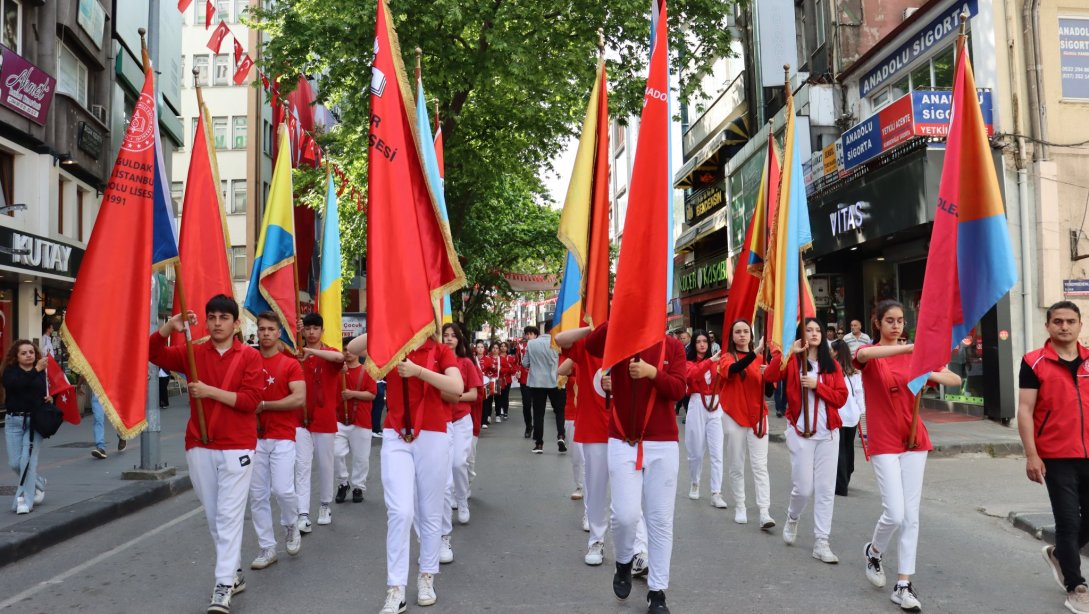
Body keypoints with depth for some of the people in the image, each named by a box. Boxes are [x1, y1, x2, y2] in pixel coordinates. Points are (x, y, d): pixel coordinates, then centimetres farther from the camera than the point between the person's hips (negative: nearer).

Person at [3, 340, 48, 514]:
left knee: (28, 460, -10)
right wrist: (36, 370, -29)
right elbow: (16, 384, -19)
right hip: (14, 421, 2)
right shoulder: (10, 372, 2)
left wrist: (50, 397, -9)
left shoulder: (42, 372, 4)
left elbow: (48, 391, 14)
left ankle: (25, 499, -1)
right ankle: (38, 483, 31)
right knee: (14, 463, 4)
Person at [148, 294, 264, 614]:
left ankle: (223, 587, -3)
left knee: (229, 515, -6)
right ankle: (235, 573, 27)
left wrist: (210, 391, -15)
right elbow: (154, 353, 0)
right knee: (213, 515, 12)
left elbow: (251, 399, -11)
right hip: (199, 447, 4)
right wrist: (171, 326, -15)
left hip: (236, 447, -4)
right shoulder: (194, 353, 7)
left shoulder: (249, 356, -4)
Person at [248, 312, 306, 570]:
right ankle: (267, 548, 15)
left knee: (282, 489, -12)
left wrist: (263, 405, -12)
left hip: (282, 436, -3)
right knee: (257, 495, 4)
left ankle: (291, 526, 20)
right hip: (254, 437, 3)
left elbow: (299, 398, -11)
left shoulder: (290, 363, -1)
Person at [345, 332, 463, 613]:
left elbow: (457, 387, -15)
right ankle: (395, 589, -2)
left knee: (430, 512, 10)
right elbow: (352, 348, -10)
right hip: (396, 437, 0)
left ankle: (427, 576, 27)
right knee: (400, 511, -9)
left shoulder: (441, 351, 0)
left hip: (432, 438, 0)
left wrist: (418, 370, -22)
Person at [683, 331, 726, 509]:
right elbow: (693, 374, -24)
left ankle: (716, 494, -2)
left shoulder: (714, 362, 7)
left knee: (717, 452, -3)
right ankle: (694, 484, 31)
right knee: (696, 451, 8)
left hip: (715, 408, 2)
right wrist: (710, 361, -35)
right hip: (697, 407, -2)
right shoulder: (689, 362, 0)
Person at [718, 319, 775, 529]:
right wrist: (755, 352, -39)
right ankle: (739, 507, 17)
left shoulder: (760, 358, 6)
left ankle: (765, 513, -9)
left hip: (757, 416, 1)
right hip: (734, 417, -1)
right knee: (736, 466, 5)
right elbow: (733, 369, -26)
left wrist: (768, 376, -16)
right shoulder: (727, 357, 0)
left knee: (760, 466, -5)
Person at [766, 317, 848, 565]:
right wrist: (789, 351, -21)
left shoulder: (832, 365, 10)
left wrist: (817, 385, -11)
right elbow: (769, 376, -17)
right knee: (804, 488, -3)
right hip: (800, 432, -3)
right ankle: (792, 518, 30)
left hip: (828, 433, 3)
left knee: (826, 490, 2)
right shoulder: (792, 361, 1)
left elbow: (841, 397, 1)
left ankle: (821, 544, 9)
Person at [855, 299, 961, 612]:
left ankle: (903, 585, 10)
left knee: (911, 516, 3)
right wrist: (911, 348, -42)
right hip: (883, 442, -4)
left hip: (914, 439, 4)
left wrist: (930, 372, -17)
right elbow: (863, 354, -31)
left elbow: (955, 380, 5)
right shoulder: (870, 355, -4)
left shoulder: (914, 357, 7)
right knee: (895, 513, -9)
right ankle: (874, 551, 22)